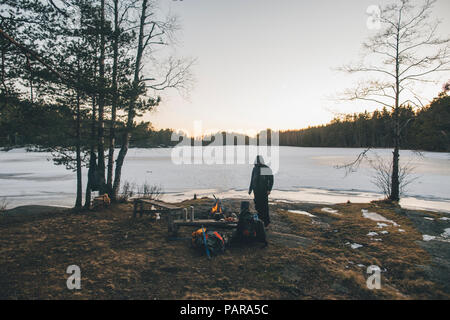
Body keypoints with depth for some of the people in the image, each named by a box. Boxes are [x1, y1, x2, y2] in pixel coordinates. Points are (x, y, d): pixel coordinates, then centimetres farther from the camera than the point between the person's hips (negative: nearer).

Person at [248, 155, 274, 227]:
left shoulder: (266, 169, -7)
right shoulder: (255, 168, 10)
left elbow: (271, 179, -6)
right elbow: (252, 179, 19)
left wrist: (269, 189, -13)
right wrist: (250, 189, 19)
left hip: (264, 190, -5)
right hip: (256, 190, 5)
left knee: (264, 205, -4)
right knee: (257, 205, 8)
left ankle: (266, 221, 5)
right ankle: (260, 219, 21)